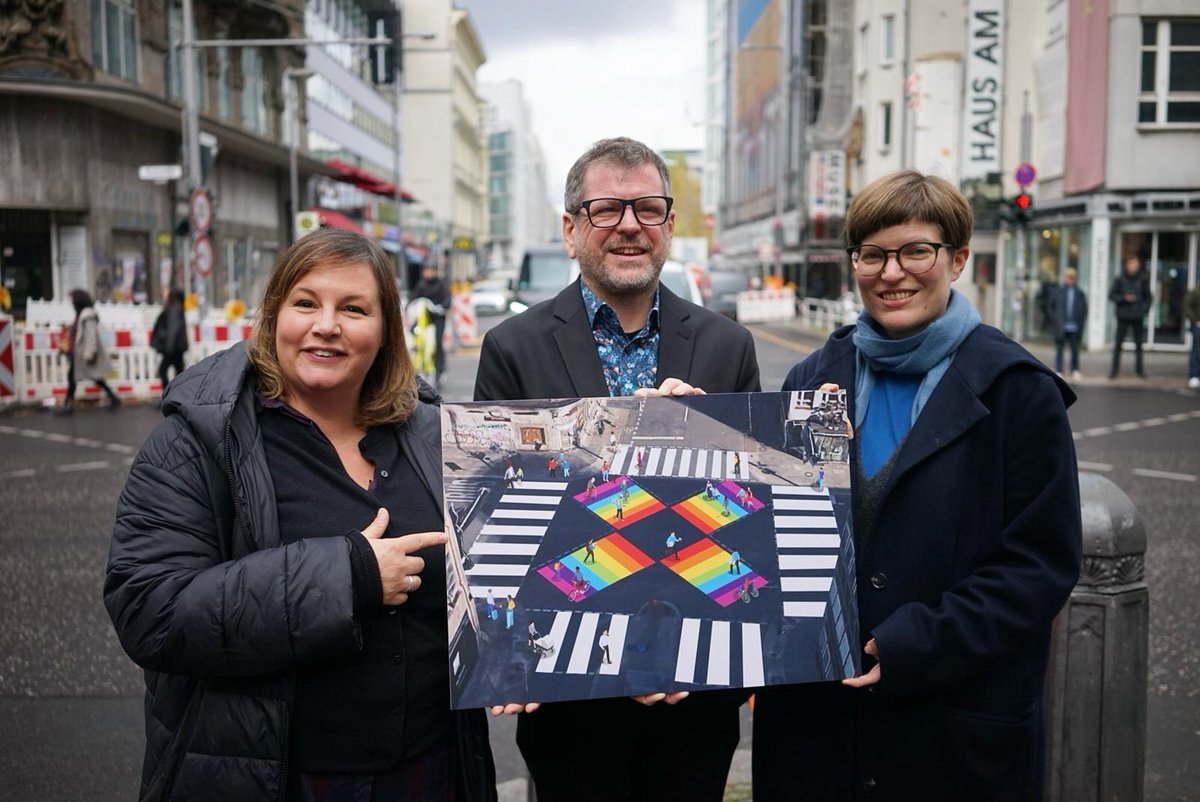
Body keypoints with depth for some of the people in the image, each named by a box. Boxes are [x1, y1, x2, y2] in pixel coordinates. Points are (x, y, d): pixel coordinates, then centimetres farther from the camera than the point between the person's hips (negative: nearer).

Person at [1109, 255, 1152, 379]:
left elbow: (1147, 297, 9)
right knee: (1118, 344, 0)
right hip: (1123, 317, -1)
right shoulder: (1120, 279, -1)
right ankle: (1115, 369, 5)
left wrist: (1144, 309, -5)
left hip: (1138, 317, 1)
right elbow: (1111, 295, 1)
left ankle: (1139, 368, 18)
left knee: (1138, 344, 8)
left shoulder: (1143, 280, 3)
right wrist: (1124, 298, -14)